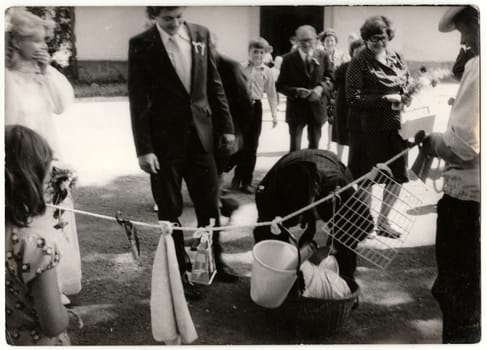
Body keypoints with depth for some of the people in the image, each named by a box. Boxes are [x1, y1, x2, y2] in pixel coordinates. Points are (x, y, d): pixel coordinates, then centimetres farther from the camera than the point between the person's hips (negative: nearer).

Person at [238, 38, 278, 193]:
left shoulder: (267, 72, 3)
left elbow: (271, 94, 6)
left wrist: (274, 114, 2)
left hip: (255, 107, 2)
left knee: (252, 145, 5)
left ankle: (247, 181, 14)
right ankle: (238, 176, 20)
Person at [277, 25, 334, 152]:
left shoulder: (323, 57, 2)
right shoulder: (288, 59, -4)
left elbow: (331, 80, 5)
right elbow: (281, 85, -3)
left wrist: (321, 88, -17)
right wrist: (296, 91, -22)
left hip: (317, 107, 3)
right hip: (296, 108, -2)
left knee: (314, 146, 15)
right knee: (295, 148, -1)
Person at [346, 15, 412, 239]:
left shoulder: (396, 58, 10)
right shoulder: (360, 62, -9)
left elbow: (406, 86, 19)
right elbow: (353, 98, -16)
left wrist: (408, 96, -4)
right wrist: (386, 99, -20)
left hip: (395, 126, 6)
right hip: (370, 129, -6)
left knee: (397, 176, 10)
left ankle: (383, 222, 29)